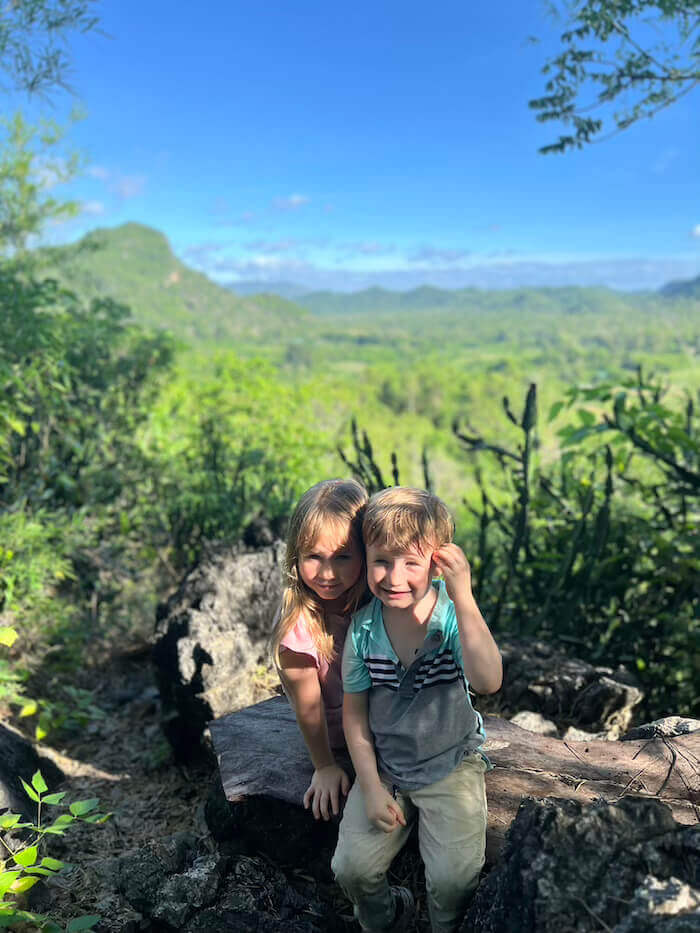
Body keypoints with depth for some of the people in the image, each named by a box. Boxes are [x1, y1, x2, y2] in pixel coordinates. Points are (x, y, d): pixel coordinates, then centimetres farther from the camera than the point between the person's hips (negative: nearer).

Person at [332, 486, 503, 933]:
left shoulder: (454, 616, -18)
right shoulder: (364, 628, -12)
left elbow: (488, 681, -37)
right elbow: (355, 712, 0)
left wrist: (463, 595, -42)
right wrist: (371, 787, -3)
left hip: (451, 766, -2)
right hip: (384, 767, 2)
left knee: (453, 880, -14)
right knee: (352, 869, -6)